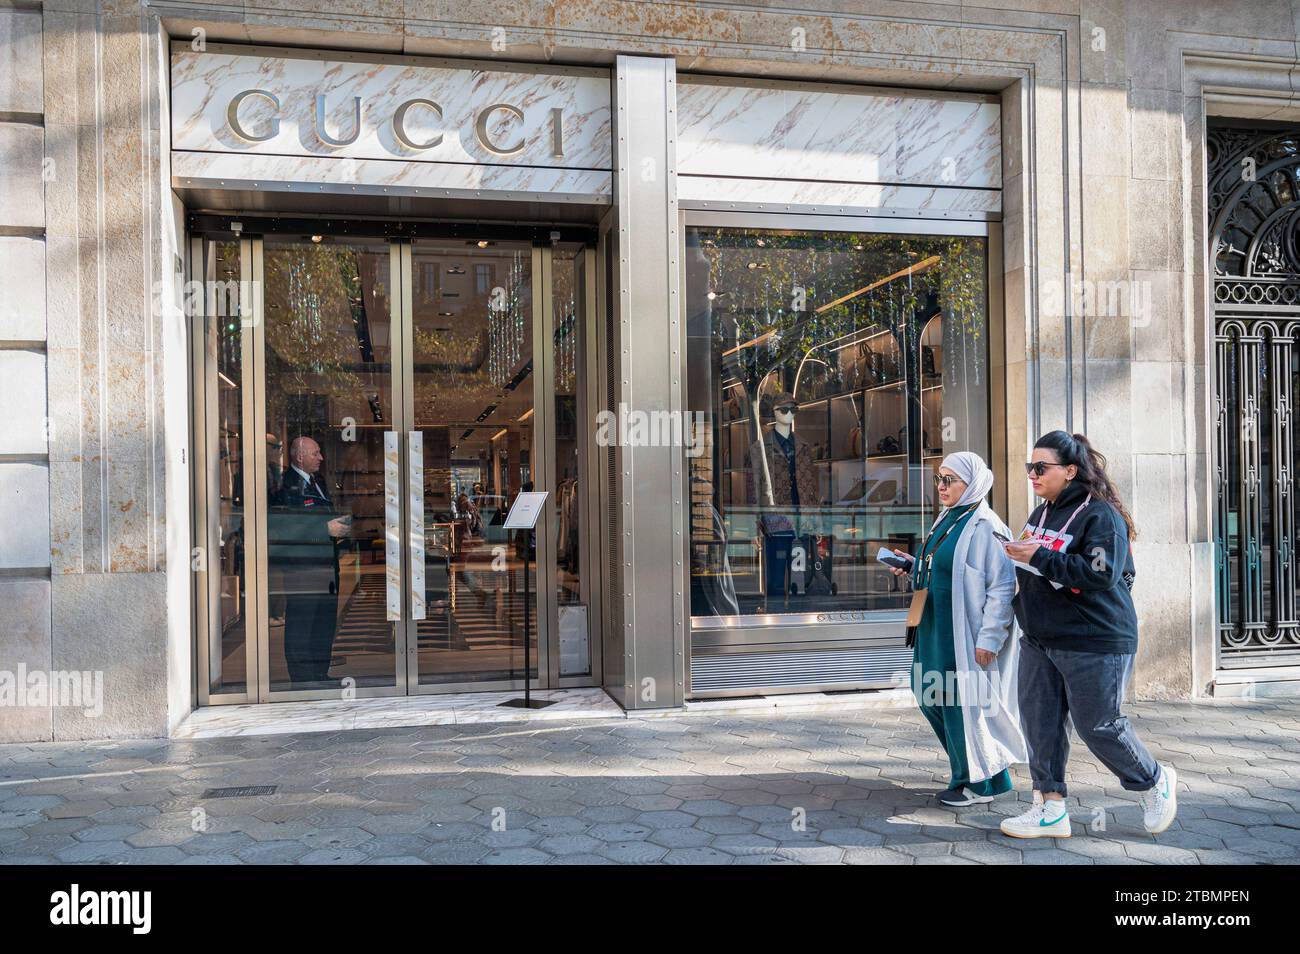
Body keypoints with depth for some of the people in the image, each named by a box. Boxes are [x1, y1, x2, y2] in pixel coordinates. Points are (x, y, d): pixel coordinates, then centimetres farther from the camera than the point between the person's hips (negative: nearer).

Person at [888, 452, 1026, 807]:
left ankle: (981, 782, 17)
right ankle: (967, 769, 31)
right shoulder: (946, 521, 13)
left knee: (964, 704, 0)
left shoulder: (985, 528, -15)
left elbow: (1003, 587, -18)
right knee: (931, 697, 14)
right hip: (936, 631, 9)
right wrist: (913, 568, 8)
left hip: (965, 636, -9)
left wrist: (988, 639, -21)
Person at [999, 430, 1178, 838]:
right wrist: (1019, 556, 7)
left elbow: (1102, 574, -25)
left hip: (1094, 643, -8)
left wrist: (1039, 556, -26)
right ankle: (1050, 809, 15)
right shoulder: (1041, 514, 13)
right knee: (1039, 722, 6)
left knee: (1097, 726, 1)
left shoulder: (1101, 514, -13)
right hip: (1039, 640, 8)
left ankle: (1154, 781, 27)